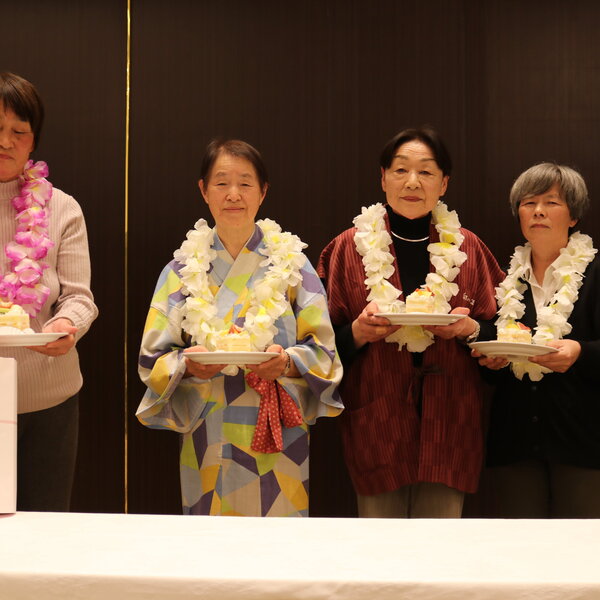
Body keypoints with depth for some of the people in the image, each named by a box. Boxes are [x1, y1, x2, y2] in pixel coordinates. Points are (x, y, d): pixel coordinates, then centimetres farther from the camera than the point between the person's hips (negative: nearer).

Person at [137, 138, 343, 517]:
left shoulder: (292, 263, 3)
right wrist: (187, 365, -17)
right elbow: (154, 356, 3)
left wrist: (288, 362, -18)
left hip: (278, 438, 0)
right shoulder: (182, 269, 4)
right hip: (209, 439, 1)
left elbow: (324, 350, 1)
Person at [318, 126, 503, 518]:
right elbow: (329, 343, 7)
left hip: (448, 428, 1)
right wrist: (358, 333, -14)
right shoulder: (349, 248, 4)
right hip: (376, 426, -1)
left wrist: (470, 329, -10)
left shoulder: (467, 248, 8)